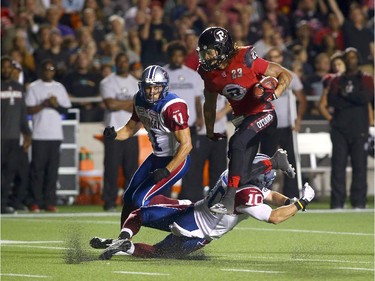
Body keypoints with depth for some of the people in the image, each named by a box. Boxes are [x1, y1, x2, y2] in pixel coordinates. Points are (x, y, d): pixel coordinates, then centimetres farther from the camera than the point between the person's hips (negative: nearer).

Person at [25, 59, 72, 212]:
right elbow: (29, 109, -3)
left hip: (56, 134, 3)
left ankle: (49, 201, 2)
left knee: (53, 168, 0)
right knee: (37, 168, -5)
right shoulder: (33, 87, 4)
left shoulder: (59, 87, 15)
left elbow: (66, 109, 12)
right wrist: (44, 104, -14)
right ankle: (35, 202, -2)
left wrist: (56, 105, -7)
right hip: (39, 135, -3)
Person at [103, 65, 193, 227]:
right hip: (156, 157, 8)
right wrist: (113, 134, -10)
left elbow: (186, 144, -26)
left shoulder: (173, 107, -27)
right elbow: (130, 128, 13)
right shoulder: (140, 100, -2)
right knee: (129, 198, 13)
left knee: (141, 201, -17)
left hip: (176, 160, -8)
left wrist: (166, 171, -29)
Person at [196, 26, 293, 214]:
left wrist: (274, 94, -30)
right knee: (243, 177, 1)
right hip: (242, 118, 7)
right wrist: (210, 132, 22)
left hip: (262, 113, -7)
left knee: (237, 143, -31)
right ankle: (276, 162, 31)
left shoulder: (244, 60, -20)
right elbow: (210, 104, 17)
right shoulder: (208, 72, -2)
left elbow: (285, 75, -14)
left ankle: (229, 200, -33)